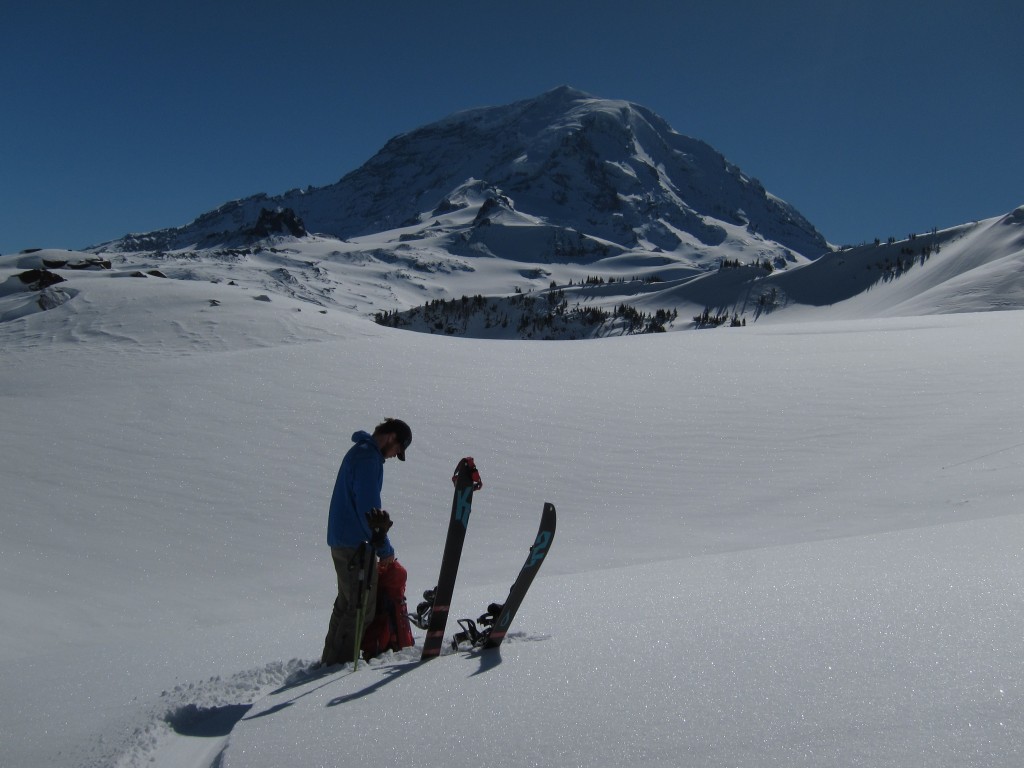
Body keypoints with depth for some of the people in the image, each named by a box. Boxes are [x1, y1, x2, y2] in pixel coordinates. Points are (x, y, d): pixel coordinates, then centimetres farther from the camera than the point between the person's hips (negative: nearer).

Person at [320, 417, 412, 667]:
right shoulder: (369, 458, -16)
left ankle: (331, 659, 24)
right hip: (355, 544, -10)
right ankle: (342, 662, 0)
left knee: (347, 603, 18)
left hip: (342, 541, 10)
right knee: (362, 606, -3)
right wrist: (385, 549, -12)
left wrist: (379, 544, 18)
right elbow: (369, 508, -20)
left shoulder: (359, 452, 17)